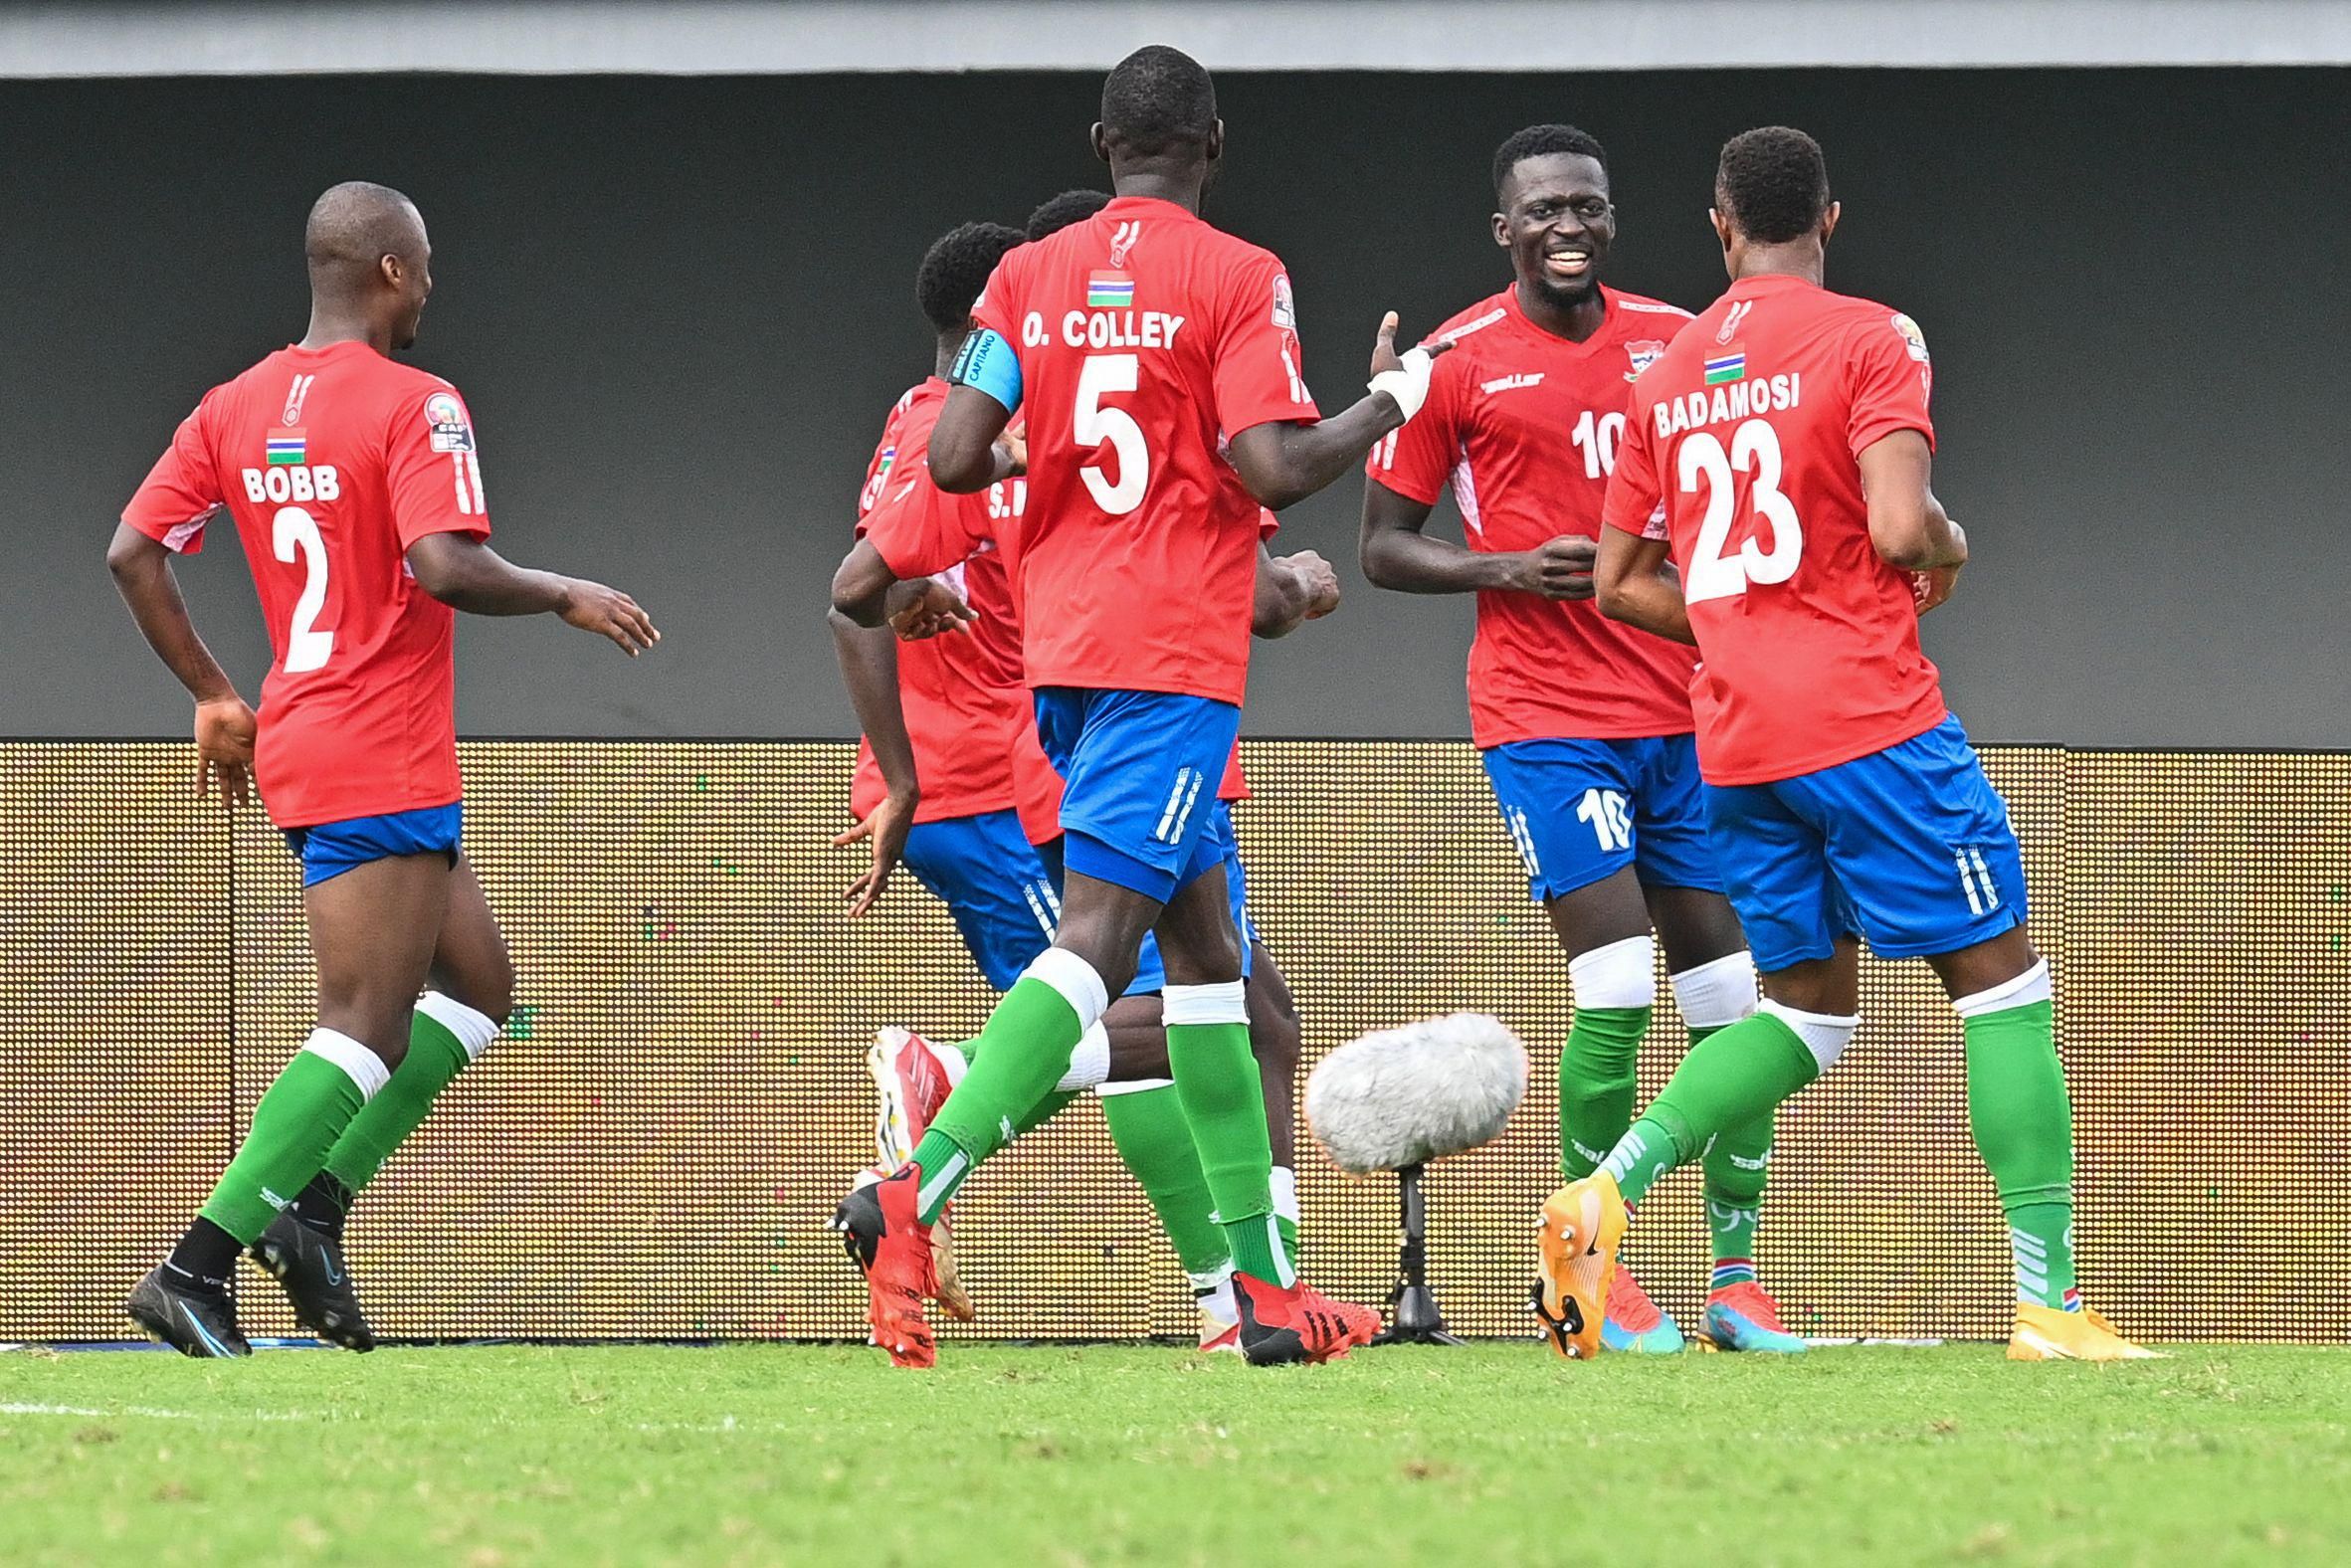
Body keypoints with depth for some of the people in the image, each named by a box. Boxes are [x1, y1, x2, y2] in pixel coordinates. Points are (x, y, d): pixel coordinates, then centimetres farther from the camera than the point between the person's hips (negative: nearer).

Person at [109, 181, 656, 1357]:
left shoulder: (234, 409, 10)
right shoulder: (416, 406, -12)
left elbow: (133, 552, 8)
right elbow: (446, 569, -24)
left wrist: (211, 695, 16)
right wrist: (566, 598, -7)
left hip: (298, 747, 9)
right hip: (385, 763, -9)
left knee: (477, 987, 19)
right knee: (367, 1031, -10)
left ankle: (313, 1207, 7)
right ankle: (196, 1268, -19)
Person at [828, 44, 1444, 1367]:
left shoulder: (1029, 276, 8)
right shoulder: (1238, 278, -6)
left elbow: (955, 457, 0)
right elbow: (1273, 468, -14)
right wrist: (1387, 406, 3)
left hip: (1061, 648, 7)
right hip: (1178, 651, -7)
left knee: (1206, 945, 15)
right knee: (1098, 938, -13)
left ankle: (1268, 1284, 15)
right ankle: (914, 1197, -31)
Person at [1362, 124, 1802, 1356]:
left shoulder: (1677, 342, 9)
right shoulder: (1456, 364, -1)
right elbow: (1383, 547, 2)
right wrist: (1510, 569, -13)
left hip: (1683, 709, 4)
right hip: (1544, 714, -4)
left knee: (1728, 991, 3)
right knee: (1617, 988, -14)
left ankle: (1738, 1284, 11)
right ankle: (1594, 1276, -1)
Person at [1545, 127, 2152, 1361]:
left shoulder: (1667, 377, 12)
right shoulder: (1869, 339, -5)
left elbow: (1619, 584, 15)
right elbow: (1900, 527, -18)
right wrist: (1948, 550, 4)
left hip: (1734, 739, 6)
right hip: (1869, 720, -6)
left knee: (1807, 1007, 15)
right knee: (1999, 980, 1)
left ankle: (1605, 1191, -7)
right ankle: (2047, 1302, -6)